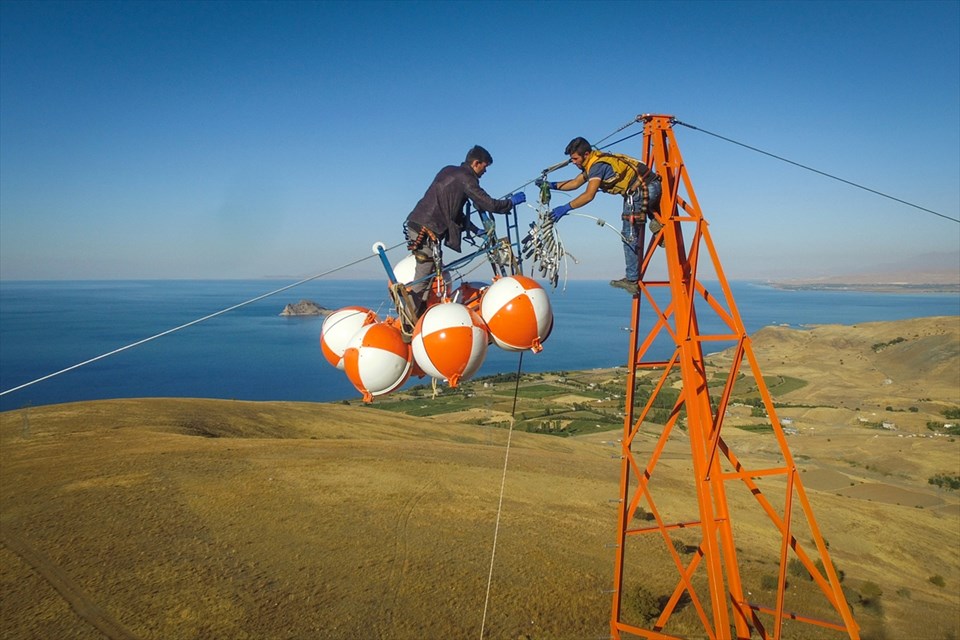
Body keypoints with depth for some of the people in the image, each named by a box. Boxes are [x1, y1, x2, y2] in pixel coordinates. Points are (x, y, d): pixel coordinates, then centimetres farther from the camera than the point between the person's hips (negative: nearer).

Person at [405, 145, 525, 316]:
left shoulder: (448, 171, 21)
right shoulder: (465, 179, -7)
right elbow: (489, 204, -9)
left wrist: (475, 229, 26)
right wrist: (512, 201, 8)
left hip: (414, 224, 9)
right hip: (426, 231, -9)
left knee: (435, 272, 16)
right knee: (422, 281, -6)